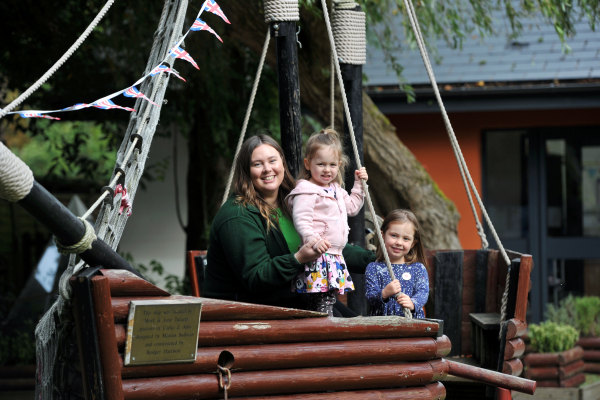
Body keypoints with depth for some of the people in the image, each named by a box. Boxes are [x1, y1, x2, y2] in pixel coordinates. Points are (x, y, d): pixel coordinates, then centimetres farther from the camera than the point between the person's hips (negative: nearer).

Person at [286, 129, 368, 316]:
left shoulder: (336, 190, 19)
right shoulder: (306, 192, -10)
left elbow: (352, 207, 34)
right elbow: (301, 220, -20)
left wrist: (359, 185, 26)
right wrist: (313, 239, -34)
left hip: (335, 256, 9)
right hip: (318, 257, -9)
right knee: (324, 302, -15)